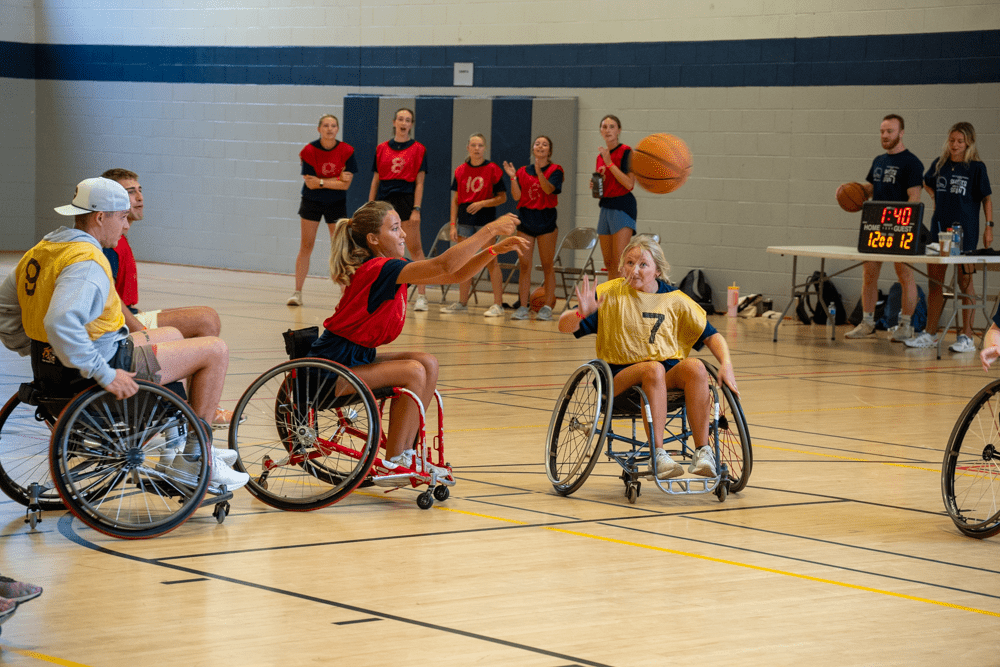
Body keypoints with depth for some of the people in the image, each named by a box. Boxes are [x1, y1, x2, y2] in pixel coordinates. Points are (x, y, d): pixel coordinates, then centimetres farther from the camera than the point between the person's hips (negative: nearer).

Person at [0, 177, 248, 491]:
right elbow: (61, 322, -40)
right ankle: (193, 455, 10)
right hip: (111, 359, -10)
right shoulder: (87, 262, -25)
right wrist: (104, 374, -34)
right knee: (215, 350, 0)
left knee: (172, 335, 32)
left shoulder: (41, 252, 6)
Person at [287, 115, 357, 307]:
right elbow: (310, 184, -16)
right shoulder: (309, 151, -11)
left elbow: (346, 184, -13)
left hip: (337, 204, 0)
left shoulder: (346, 151, -10)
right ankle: (297, 292, 5)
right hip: (311, 203, 0)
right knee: (305, 246, 0)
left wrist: (321, 182, -19)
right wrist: (336, 179, -18)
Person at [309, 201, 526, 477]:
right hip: (330, 367, -10)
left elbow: (456, 275, 8)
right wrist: (489, 230, -27)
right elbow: (445, 265, -31)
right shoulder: (378, 269, -22)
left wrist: (496, 249, -5)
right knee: (413, 372, -19)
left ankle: (404, 454, 1)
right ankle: (393, 464, -10)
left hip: (357, 356, 10)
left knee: (428, 364, -1)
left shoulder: (393, 269, 7)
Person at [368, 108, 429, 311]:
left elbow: (419, 182, -2)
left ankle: (421, 295, -5)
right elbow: (376, 180, 11)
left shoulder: (418, 149, 1)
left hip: (406, 201, -3)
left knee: (415, 249, -5)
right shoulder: (381, 148, 10)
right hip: (384, 201, 3)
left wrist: (416, 209, -10)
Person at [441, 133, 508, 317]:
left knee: (491, 261, -5)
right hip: (465, 220, 4)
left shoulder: (492, 169, -4)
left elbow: (502, 197, -3)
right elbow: (455, 200, 9)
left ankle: (498, 304, -3)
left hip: (486, 221, -4)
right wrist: (453, 224, 4)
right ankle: (462, 302, 18)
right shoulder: (460, 171, 6)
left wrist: (482, 203, -17)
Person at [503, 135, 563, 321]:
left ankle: (547, 307, 2)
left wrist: (539, 172, -31)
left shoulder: (555, 170, 2)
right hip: (525, 219, 3)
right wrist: (513, 177, -13)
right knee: (524, 265, -1)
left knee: (547, 265, -1)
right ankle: (523, 307, 1)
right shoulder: (523, 172, 10)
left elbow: (549, 189, -17)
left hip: (546, 219, -3)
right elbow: (517, 196, 0)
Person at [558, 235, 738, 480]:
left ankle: (702, 451, -29)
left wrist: (726, 365, -7)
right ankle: (658, 455, -39)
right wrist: (581, 313, -24)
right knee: (653, 368, -35)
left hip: (670, 374, 2)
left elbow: (711, 336, 11)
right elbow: (564, 327, -2)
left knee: (695, 367, -30)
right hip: (621, 376, -2)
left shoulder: (675, 300, 8)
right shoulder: (610, 293, 3)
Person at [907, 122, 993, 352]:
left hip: (965, 231, -5)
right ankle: (930, 334, 15)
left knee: (965, 283, -2)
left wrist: (989, 227, -7)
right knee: (934, 281, 7)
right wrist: (936, 198, 13)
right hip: (939, 228, 5)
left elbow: (986, 198, -2)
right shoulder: (939, 164, 8)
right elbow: (927, 183, 28)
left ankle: (967, 337, 2)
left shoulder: (976, 168, -4)